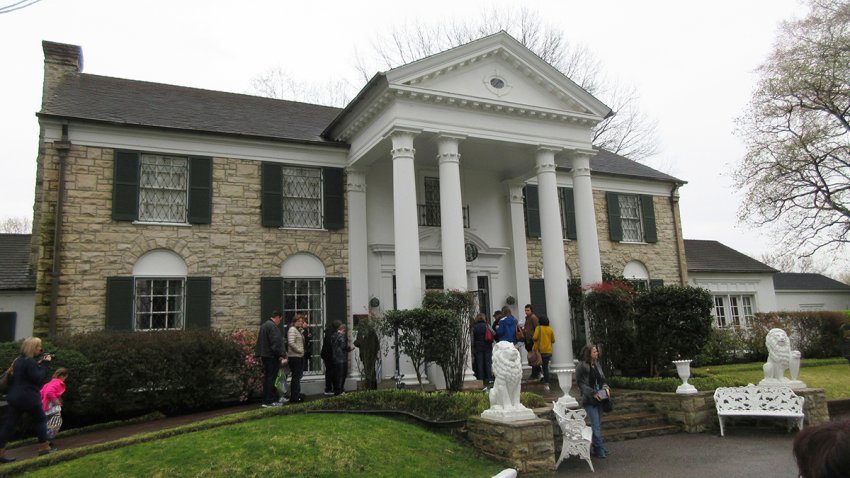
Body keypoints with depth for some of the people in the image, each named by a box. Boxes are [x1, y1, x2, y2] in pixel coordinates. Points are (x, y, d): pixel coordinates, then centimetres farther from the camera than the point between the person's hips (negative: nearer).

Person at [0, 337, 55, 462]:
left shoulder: (18, 360, 11)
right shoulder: (30, 361, -17)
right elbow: (38, 379, -16)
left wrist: (39, 363, 11)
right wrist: (45, 363, -11)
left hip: (14, 397, 8)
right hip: (28, 398, -8)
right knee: (41, 419, 9)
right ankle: (44, 447, 15)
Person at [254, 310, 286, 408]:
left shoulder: (264, 325, 18)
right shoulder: (273, 326, -15)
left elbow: (260, 341, 23)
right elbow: (275, 342, -21)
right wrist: (280, 355, -18)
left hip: (264, 356, 10)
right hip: (272, 356, -10)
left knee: (267, 378, 15)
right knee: (271, 378, -6)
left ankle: (266, 400, 21)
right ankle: (269, 401, -3)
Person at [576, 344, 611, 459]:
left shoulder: (597, 364, 9)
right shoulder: (581, 366, -11)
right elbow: (581, 384, -12)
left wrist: (606, 387, -2)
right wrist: (593, 393, -19)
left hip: (599, 399, 7)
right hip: (589, 401, -7)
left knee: (598, 425, 11)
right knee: (596, 426, -6)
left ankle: (595, 448, 21)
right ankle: (601, 449, 2)